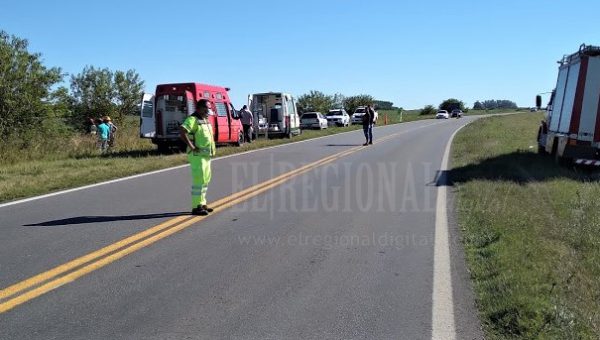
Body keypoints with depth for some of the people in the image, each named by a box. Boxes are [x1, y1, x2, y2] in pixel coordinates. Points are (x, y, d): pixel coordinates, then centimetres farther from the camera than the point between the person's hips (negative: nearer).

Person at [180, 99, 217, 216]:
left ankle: (202, 204, 25)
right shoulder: (192, 119, -14)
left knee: (205, 179, 15)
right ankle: (196, 207, -3)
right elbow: (182, 132, -29)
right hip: (197, 155, -10)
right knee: (199, 180, -8)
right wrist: (192, 147, -25)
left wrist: (213, 148, 19)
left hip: (206, 155, 10)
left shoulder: (205, 120, 15)